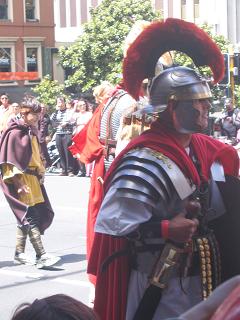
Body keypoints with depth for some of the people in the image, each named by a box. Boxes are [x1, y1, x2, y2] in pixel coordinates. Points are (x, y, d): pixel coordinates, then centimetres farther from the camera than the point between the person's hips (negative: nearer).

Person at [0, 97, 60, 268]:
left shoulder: (31, 132, 12)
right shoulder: (15, 133, -13)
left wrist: (41, 173, 15)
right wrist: (19, 183, -20)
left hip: (33, 179, 9)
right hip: (20, 180, -9)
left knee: (25, 216, 12)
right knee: (30, 216, -12)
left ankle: (19, 253, 21)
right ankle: (41, 256, -16)